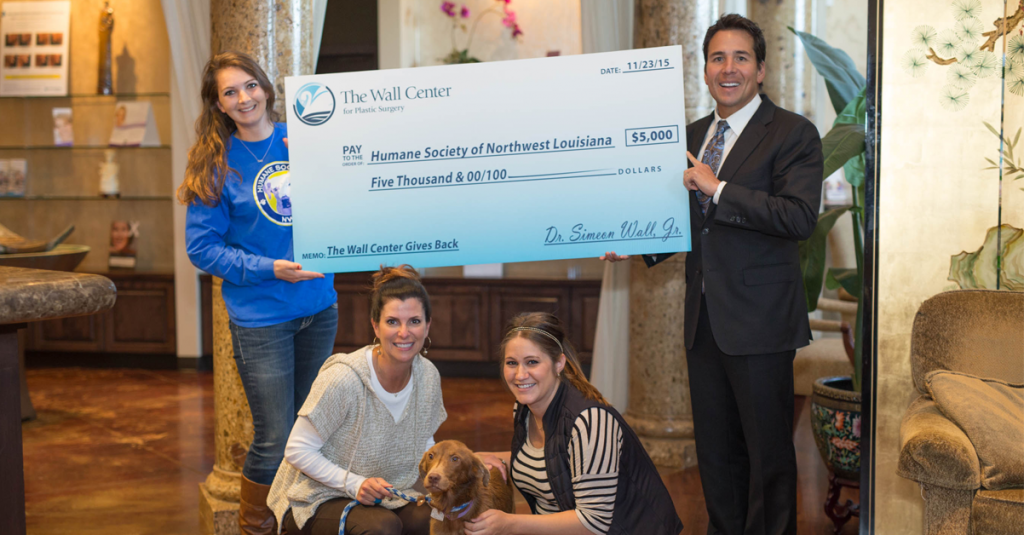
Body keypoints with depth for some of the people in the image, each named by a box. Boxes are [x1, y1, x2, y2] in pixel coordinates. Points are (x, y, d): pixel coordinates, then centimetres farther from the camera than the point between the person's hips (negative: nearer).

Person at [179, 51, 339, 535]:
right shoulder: (215, 163, -6)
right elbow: (202, 247, -6)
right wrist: (268, 268, -16)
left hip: (319, 308, 4)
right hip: (260, 317, -4)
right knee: (274, 443, -3)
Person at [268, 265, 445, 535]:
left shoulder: (428, 376, -4)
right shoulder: (344, 378, -23)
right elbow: (298, 450, -16)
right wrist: (354, 483, -26)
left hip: (383, 498, 5)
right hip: (317, 500, -5)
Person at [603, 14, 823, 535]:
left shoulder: (792, 133, -7)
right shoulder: (694, 136, 14)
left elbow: (800, 218, -20)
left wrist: (718, 188, -21)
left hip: (759, 321, -6)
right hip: (704, 319, 7)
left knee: (768, 452, 3)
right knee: (716, 452, 15)